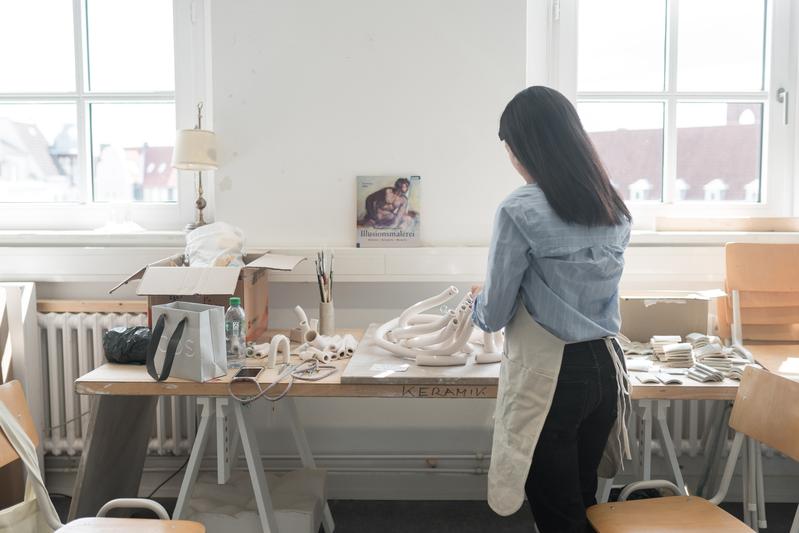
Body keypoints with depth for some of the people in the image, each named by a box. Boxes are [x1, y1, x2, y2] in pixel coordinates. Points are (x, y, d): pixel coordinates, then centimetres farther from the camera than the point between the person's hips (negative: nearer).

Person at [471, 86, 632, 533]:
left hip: (549, 378, -7)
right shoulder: (614, 206, 5)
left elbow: (494, 316, -9)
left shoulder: (520, 211, -16)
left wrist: (480, 298, 14)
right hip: (604, 367, 7)